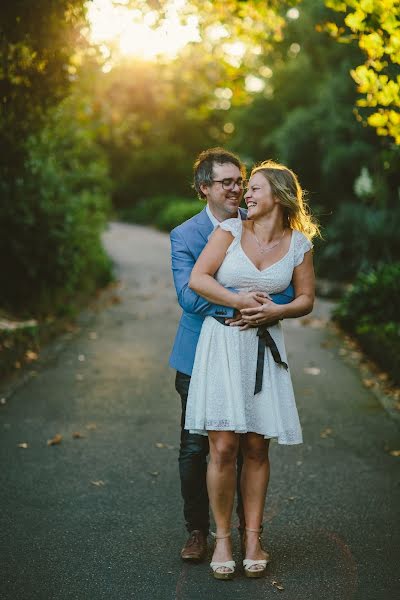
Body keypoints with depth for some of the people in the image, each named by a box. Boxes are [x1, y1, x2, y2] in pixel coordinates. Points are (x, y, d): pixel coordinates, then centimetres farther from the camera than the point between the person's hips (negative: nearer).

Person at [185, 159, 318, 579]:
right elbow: (197, 279, -8)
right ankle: (222, 537, 9)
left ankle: (252, 537, 18)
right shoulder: (231, 230, 0)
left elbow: (306, 299, 11)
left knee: (256, 449, 5)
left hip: (264, 349, 2)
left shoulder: (299, 244, 5)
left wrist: (274, 312, -8)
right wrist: (243, 303, -12)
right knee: (223, 446, -6)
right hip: (221, 344, -1)